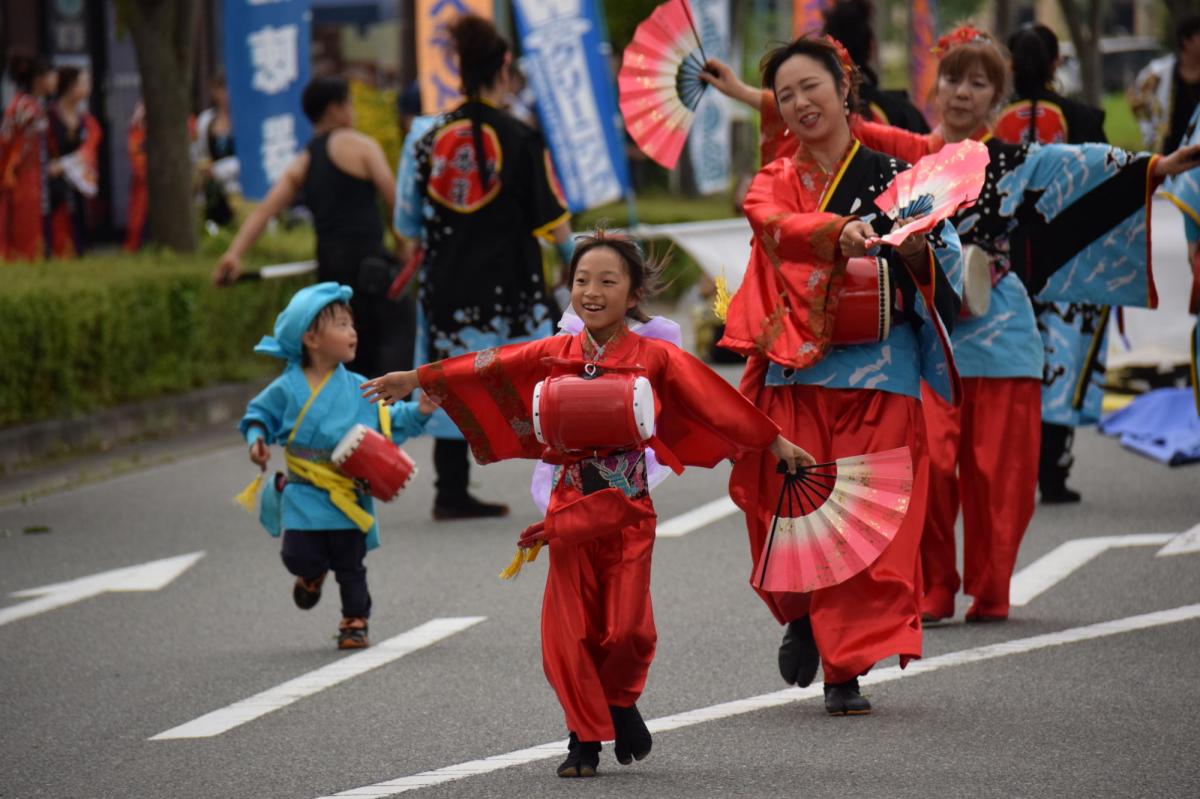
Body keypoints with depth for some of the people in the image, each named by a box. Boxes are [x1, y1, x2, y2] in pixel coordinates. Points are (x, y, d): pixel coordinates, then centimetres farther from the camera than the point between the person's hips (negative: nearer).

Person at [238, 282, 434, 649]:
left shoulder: (358, 389, 2)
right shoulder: (287, 388, -4)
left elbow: (388, 420, 7)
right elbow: (259, 415, 8)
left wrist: (418, 413, -8)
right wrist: (256, 439, -10)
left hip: (349, 493, 1)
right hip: (304, 494, -1)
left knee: (350, 565, 5)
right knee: (299, 555, -10)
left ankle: (355, 622, 19)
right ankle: (313, 575, 26)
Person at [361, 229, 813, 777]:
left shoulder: (656, 358, -2)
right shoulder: (553, 355, 4)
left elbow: (719, 403, 2)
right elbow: (485, 368, 6)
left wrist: (775, 443, 7)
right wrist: (416, 380, 5)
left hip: (627, 513, -2)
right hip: (571, 514, 2)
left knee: (626, 628, -4)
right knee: (571, 630, 0)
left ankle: (621, 701, 26)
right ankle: (585, 738, 11)